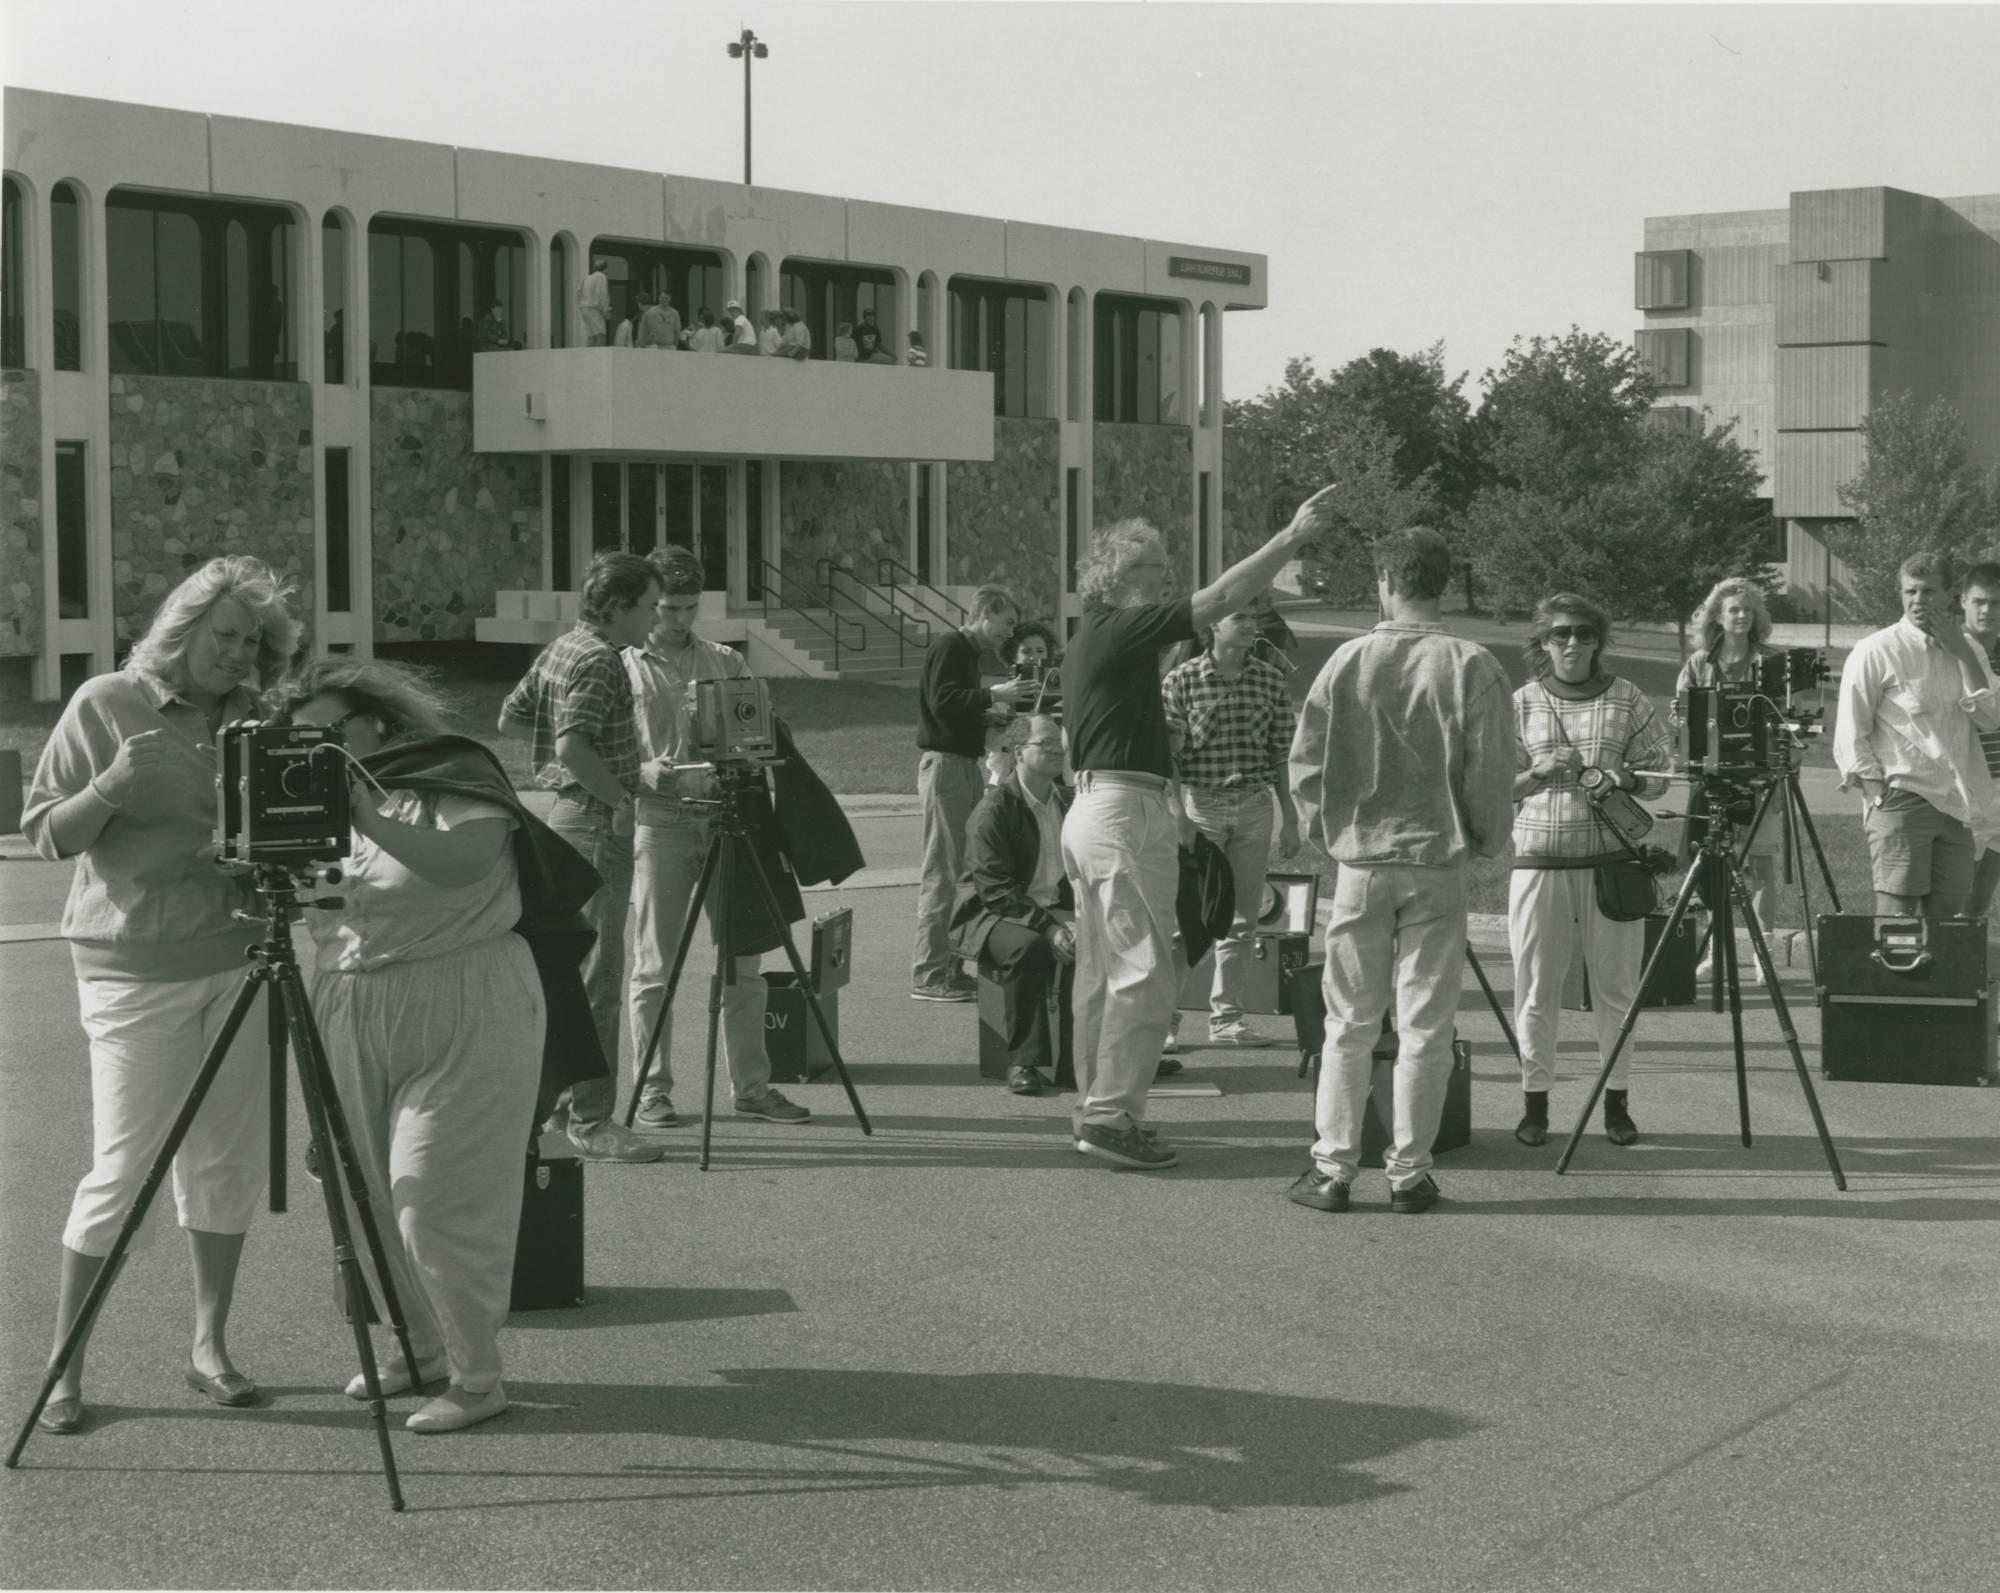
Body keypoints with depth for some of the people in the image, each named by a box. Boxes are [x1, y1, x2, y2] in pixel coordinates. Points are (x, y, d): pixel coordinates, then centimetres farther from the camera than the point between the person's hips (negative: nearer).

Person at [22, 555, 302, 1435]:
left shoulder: (248, 722, 10)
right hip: (136, 969, -5)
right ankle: (62, 1368, 5)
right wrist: (113, 786, -22)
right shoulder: (106, 704, -3)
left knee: (229, 1163, 7)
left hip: (234, 958, 5)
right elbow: (45, 833, -4)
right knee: (122, 1170, -5)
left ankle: (210, 1346, 19)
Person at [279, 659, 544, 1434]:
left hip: (461, 1023, -7)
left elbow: (458, 859, -29)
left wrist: (365, 805, -33)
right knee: (372, 1197, 9)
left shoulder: (455, 782, -9)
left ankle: (477, 1378, 2)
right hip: (352, 1016, 7)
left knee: (437, 1202, -8)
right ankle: (418, 1348, 27)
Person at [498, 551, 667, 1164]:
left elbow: (510, 718, 21)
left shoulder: (559, 648, 13)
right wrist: (622, 796, -17)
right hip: (597, 822, -10)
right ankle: (590, 1120, -7)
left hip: (569, 815, 10)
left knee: (576, 968, 16)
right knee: (598, 974, -8)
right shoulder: (598, 660, -17)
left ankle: (564, 1098, 23)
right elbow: (573, 748, -27)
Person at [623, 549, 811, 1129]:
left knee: (743, 963, 5)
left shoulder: (725, 662, 14)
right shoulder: (623, 668, 4)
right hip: (658, 823, -3)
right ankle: (653, 1092, 7)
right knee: (654, 966, -1)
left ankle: (752, 1086, 12)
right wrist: (649, 772, -19)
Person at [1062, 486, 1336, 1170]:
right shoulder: (1121, 629, -12)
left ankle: (1095, 1107, 18)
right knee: (1145, 970, -10)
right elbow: (1222, 597, -17)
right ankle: (1111, 1115, -12)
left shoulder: (1089, 643, 19)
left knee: (1102, 970, 13)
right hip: (1123, 811, -11)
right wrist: (1292, 538, -14)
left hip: (1092, 806, 11)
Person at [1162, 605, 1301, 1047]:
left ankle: (1226, 1016, 14)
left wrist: (1290, 818, 10)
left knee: (1242, 919, 6)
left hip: (1254, 807, 4)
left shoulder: (1271, 681, 7)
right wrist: (1177, 817, -11)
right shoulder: (1181, 680, -3)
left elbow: (1282, 756, 12)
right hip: (1199, 803, -4)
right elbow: (1168, 754, -4)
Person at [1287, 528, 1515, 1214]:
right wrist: (1486, 843, 10)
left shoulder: (1348, 660, -4)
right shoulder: (1473, 667, -6)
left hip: (1360, 859, 1)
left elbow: (1305, 761, -1)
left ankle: (1333, 1168, 9)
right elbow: (1492, 773, -6)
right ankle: (1408, 1172, 8)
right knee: (1425, 1024, 6)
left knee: (1349, 1023, 10)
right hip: (1439, 859, -1)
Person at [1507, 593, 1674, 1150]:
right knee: (1536, 987, 1)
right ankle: (1535, 1101, 12)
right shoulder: (1521, 704, 7)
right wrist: (1539, 772, -11)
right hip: (1539, 859, 0)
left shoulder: (1628, 701, 7)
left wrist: (1627, 780, -12)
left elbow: (1660, 774, 8)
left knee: (1615, 986, 3)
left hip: (1611, 858, 0)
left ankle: (1616, 1103, 13)